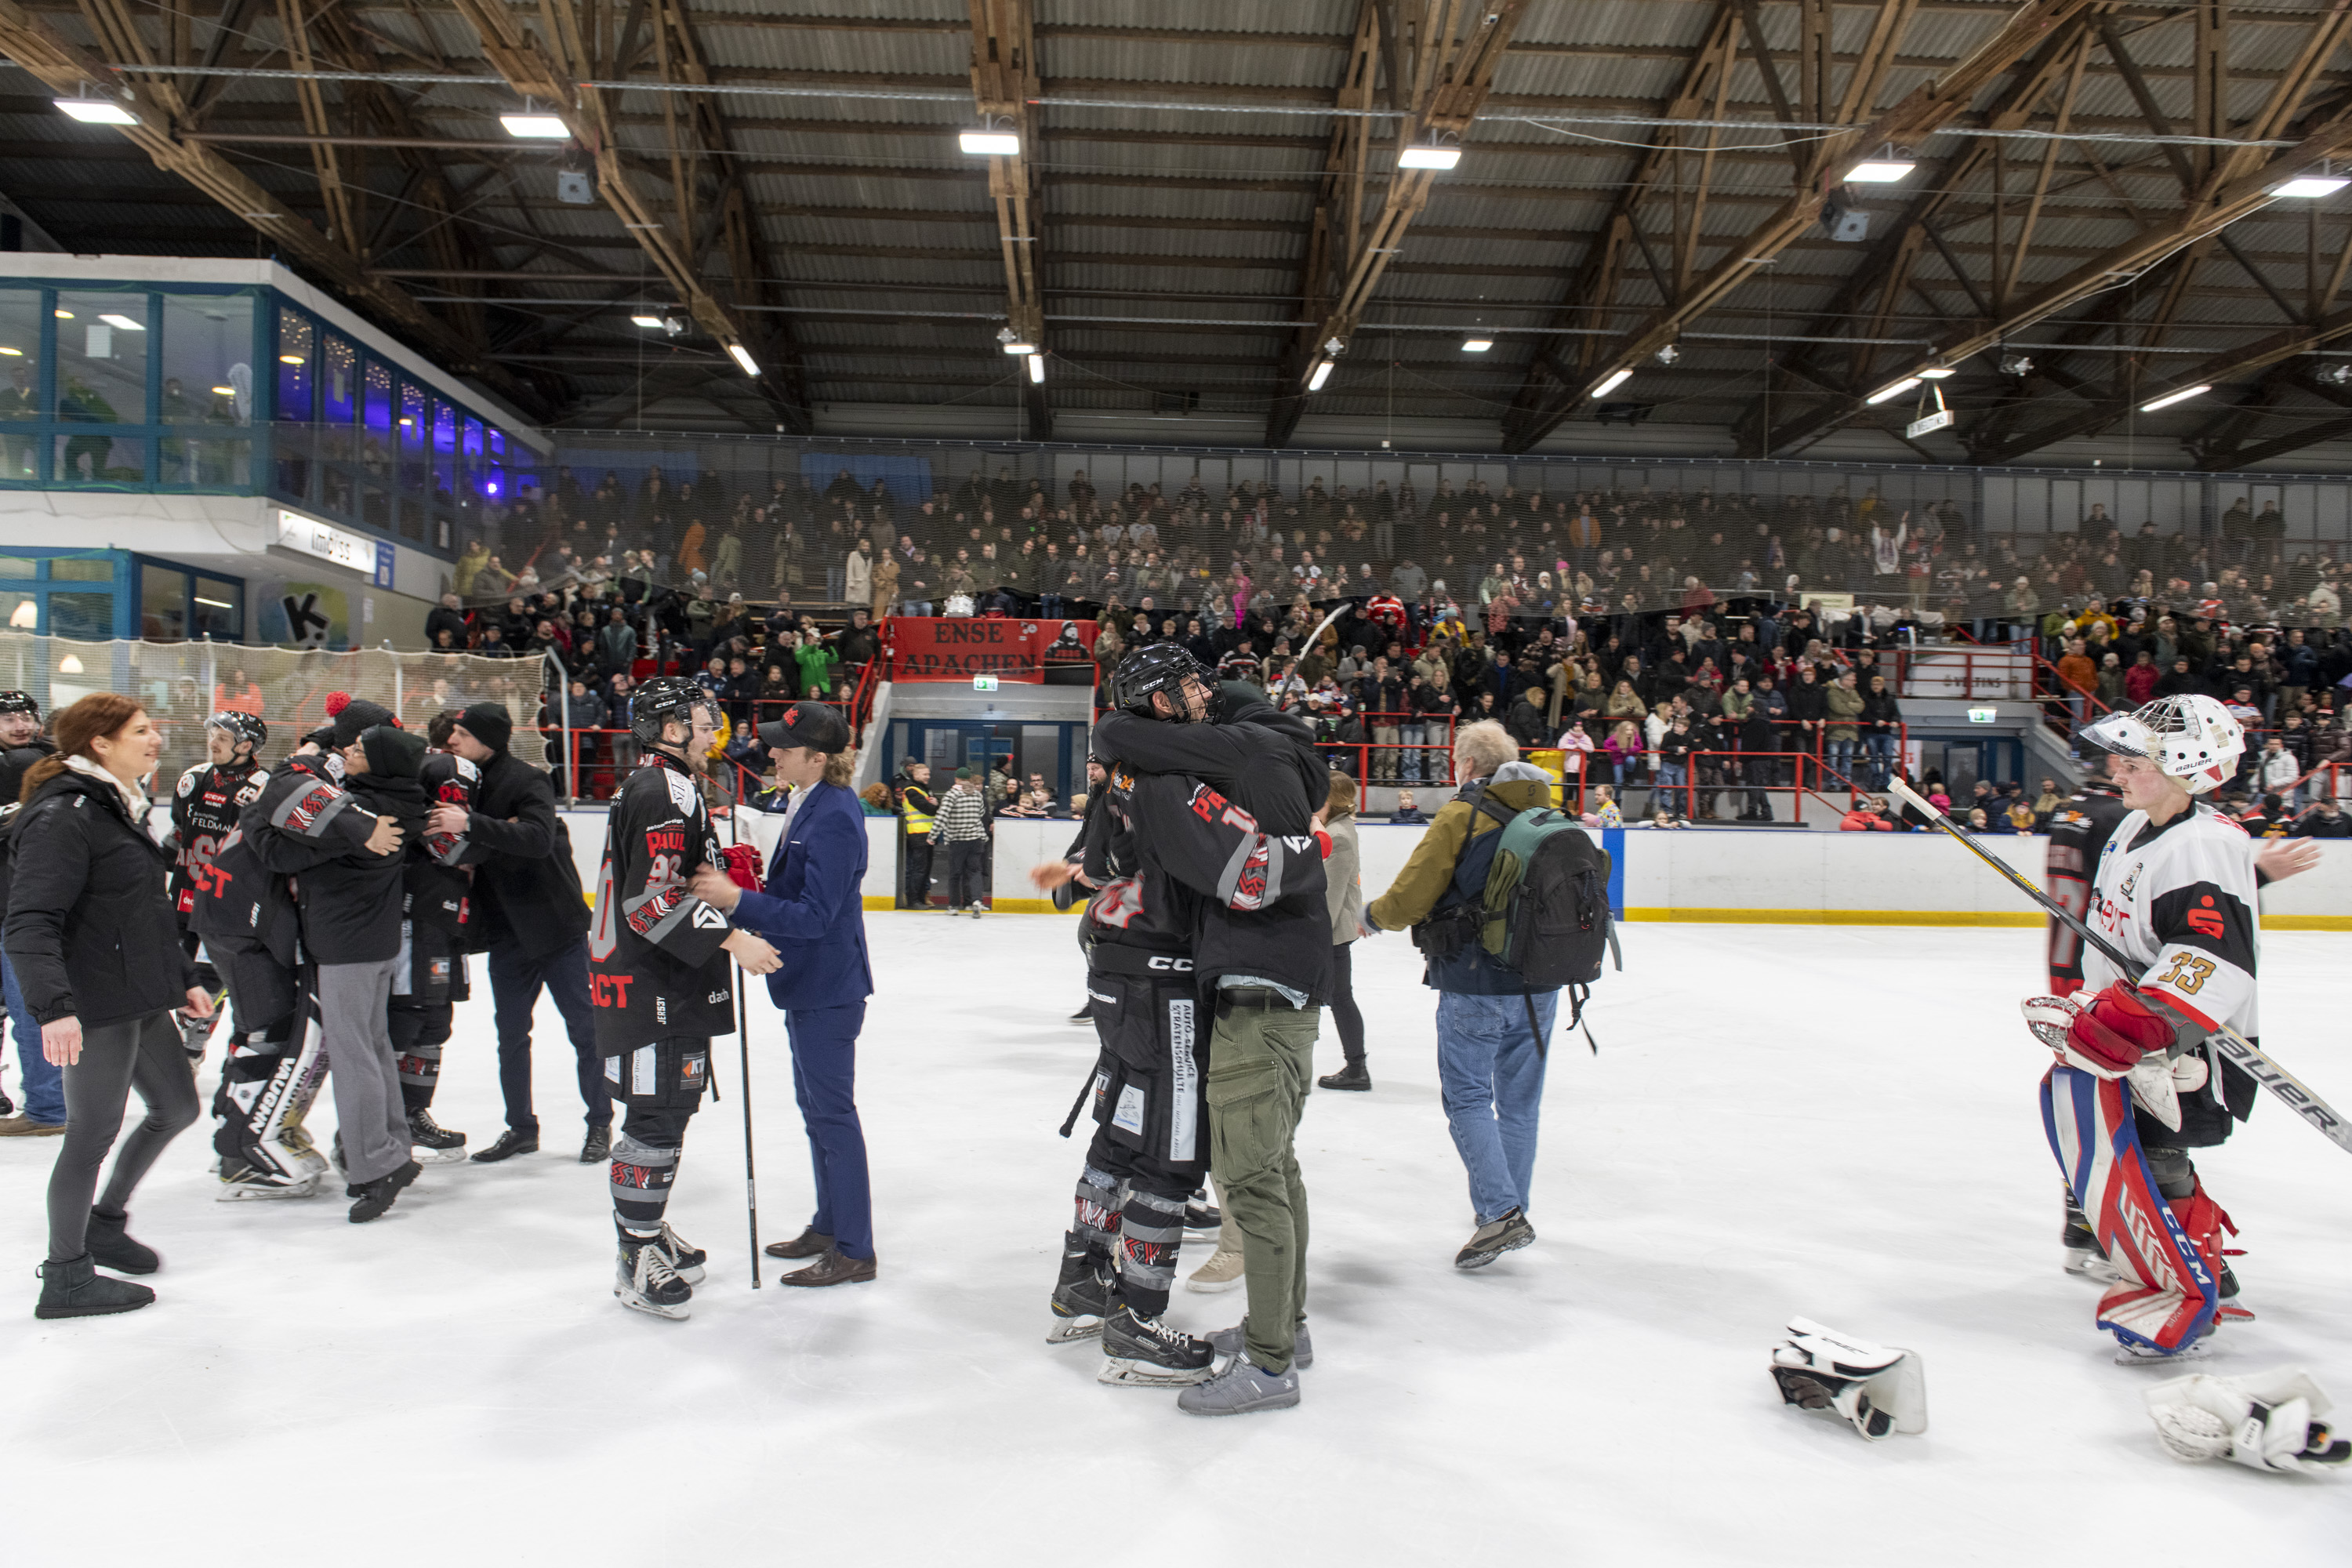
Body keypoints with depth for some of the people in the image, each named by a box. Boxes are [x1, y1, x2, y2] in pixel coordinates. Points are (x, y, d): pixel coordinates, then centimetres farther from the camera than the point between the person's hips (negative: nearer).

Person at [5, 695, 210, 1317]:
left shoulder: (120, 809, 15)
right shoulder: (62, 817, -16)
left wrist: (183, 978, 26)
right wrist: (54, 1006, -34)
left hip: (142, 1000, 10)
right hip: (94, 1006, -10)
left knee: (177, 1107, 17)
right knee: (94, 1132, 0)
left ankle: (105, 1222, 35)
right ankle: (66, 1277, 15)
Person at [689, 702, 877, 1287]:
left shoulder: (834, 818, -23)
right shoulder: (807, 803, 8)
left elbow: (815, 914, -27)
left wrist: (738, 901, -32)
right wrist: (744, 898, 4)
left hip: (829, 987, -10)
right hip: (807, 981, 10)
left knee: (831, 1112, -2)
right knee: (814, 1106, 19)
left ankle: (854, 1251, 10)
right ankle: (829, 1226, 34)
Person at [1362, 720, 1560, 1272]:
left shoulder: (1460, 816, -10)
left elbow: (1408, 900, -12)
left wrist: (1370, 916, 8)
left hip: (1475, 987, -6)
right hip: (1539, 986, 6)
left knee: (1468, 1096, 2)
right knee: (1519, 1099, 15)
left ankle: (1499, 1212, -8)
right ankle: (1513, 1212, 26)